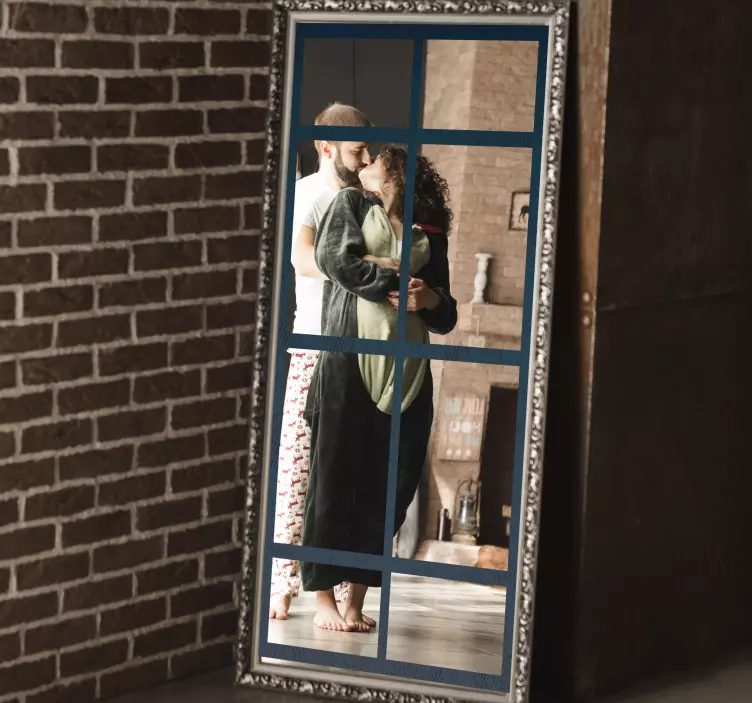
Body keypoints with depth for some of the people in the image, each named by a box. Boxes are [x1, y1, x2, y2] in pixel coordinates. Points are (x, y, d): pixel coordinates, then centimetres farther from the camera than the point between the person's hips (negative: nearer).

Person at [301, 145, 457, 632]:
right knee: (335, 478, -3)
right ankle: (325, 598, 3)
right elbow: (333, 258, -4)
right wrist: (396, 279, -2)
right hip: (349, 361, -2)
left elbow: (445, 319, 16)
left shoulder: (431, 234, 18)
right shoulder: (351, 204, 15)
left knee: (388, 487, 1)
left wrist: (431, 298, -6)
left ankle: (358, 599, 9)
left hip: (406, 371, 3)